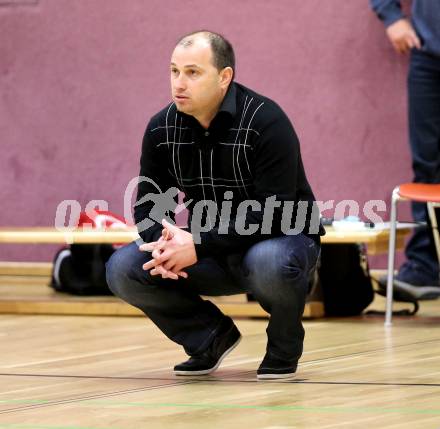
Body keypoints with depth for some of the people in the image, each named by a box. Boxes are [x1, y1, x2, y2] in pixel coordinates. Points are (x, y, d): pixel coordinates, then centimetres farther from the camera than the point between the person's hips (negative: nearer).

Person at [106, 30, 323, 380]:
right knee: (124, 269, -16)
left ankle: (284, 347, -7)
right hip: (210, 252, 5)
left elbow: (272, 214, -28)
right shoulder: (162, 128, -6)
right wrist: (164, 243, -24)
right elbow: (149, 204, 0)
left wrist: (199, 246, -34)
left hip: (280, 238, -5)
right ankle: (211, 336, 6)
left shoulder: (265, 123, -22)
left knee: (272, 265, -41)